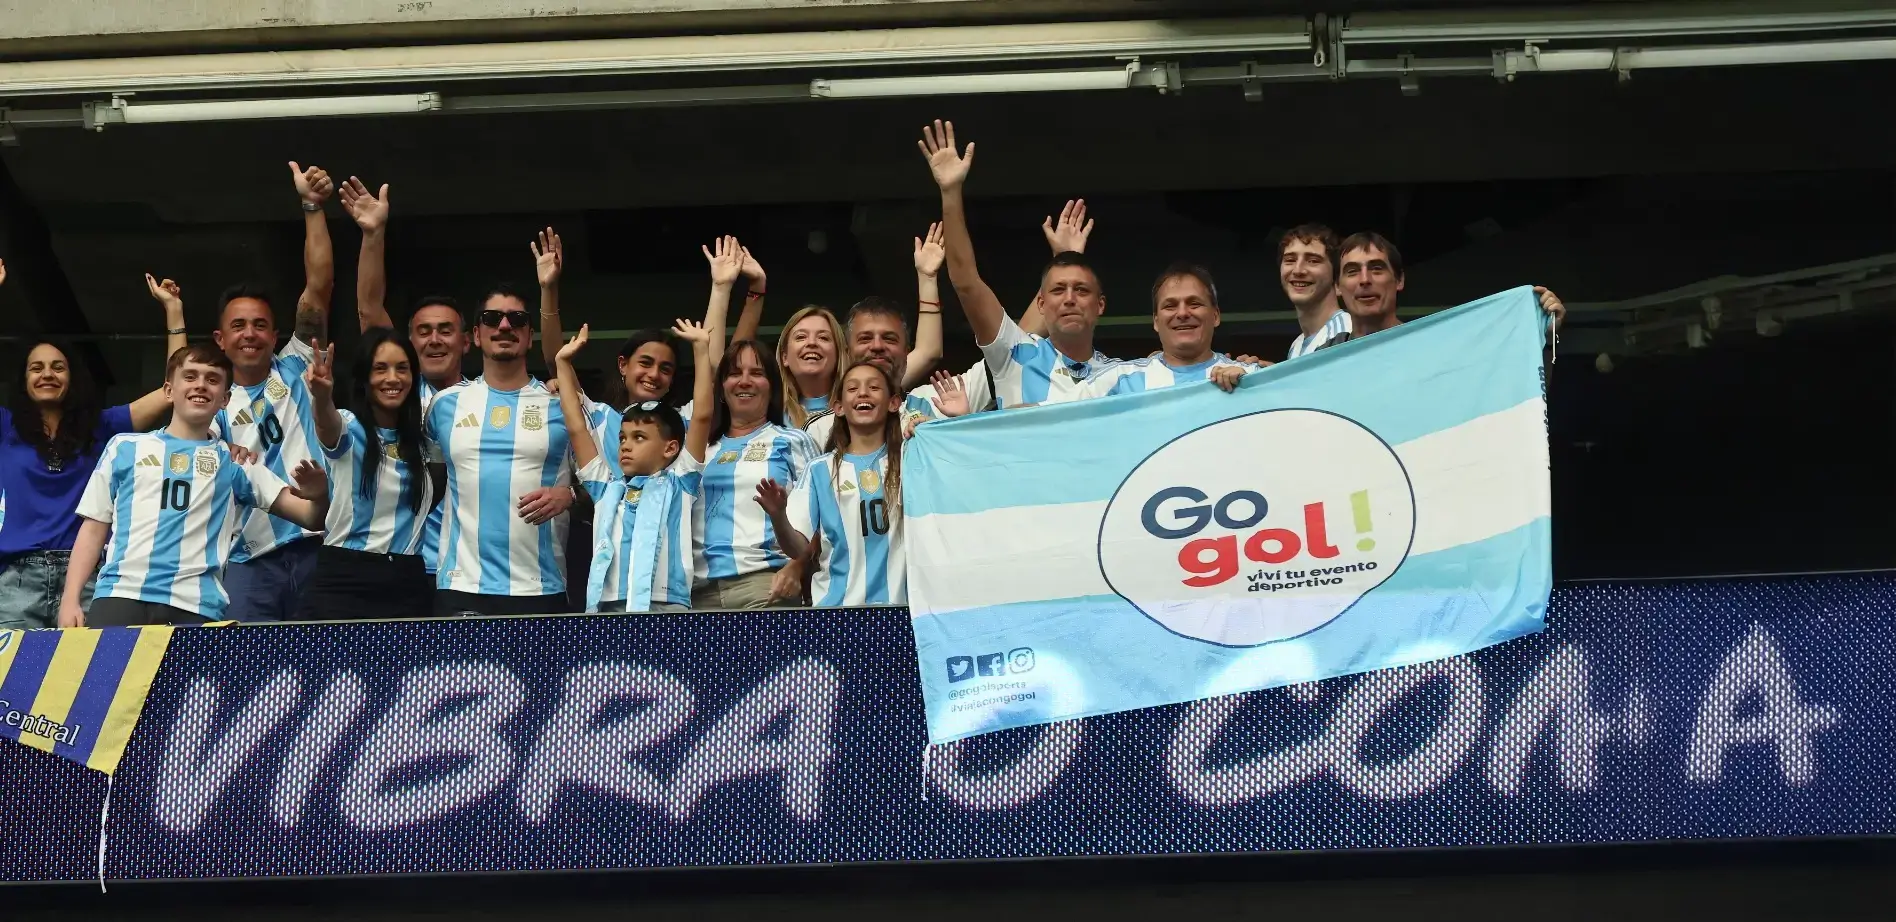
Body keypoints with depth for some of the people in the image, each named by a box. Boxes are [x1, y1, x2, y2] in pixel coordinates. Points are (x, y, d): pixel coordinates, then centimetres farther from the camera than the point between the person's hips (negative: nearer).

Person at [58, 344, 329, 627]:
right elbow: (94, 528, 16)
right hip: (120, 596, 0)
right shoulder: (125, 447, 18)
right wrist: (70, 599, 4)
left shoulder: (234, 461, 17)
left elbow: (310, 518, 11)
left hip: (197, 607, 0)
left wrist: (319, 496, -13)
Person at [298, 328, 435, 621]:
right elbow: (328, 426, -27)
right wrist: (322, 397, -48)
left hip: (407, 581, 4)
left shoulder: (422, 436, 11)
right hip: (344, 577, -4)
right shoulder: (350, 427, -3)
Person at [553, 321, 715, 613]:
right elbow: (576, 427, 21)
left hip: (665, 607, -4)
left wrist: (701, 349, 4)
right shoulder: (607, 488, 22)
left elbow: (703, 415, 5)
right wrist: (563, 363, 23)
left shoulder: (679, 484, 11)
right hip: (606, 608, 4)